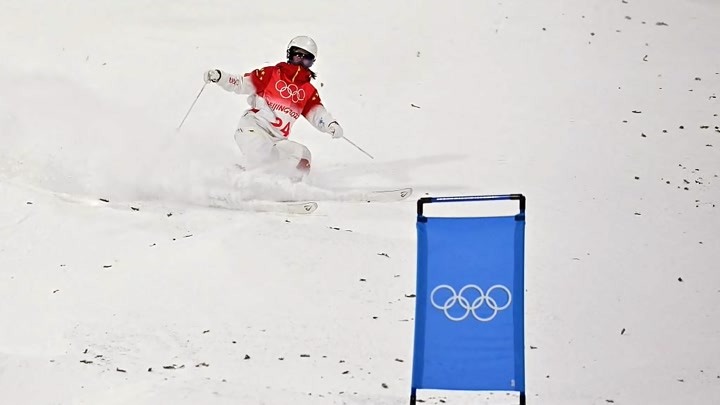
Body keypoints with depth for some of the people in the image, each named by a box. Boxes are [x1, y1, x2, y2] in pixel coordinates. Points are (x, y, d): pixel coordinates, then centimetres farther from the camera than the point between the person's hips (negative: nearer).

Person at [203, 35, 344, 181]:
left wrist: (331, 124, -16)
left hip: (277, 141, 5)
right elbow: (242, 83, 5)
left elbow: (317, 113, 5)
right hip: (254, 126, -5)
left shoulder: (309, 91, 16)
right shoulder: (271, 74, 6)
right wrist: (218, 76, -9)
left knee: (303, 161, -13)